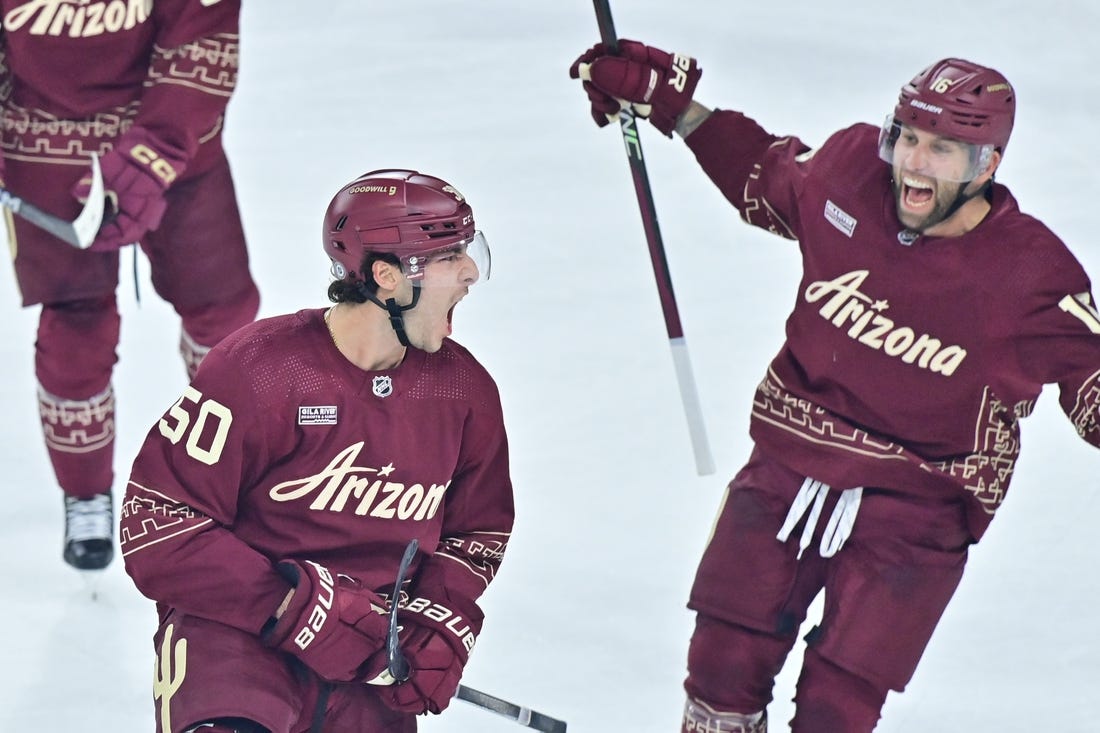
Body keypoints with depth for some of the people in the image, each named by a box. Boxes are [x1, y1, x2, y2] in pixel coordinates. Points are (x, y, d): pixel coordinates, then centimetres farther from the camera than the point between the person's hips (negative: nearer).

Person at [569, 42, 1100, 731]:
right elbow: (767, 179, 15)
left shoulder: (1032, 274, -16)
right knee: (724, 667, 5)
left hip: (913, 512, -3)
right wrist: (664, 99, 15)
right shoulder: (850, 171, -6)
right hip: (787, 473, 4)